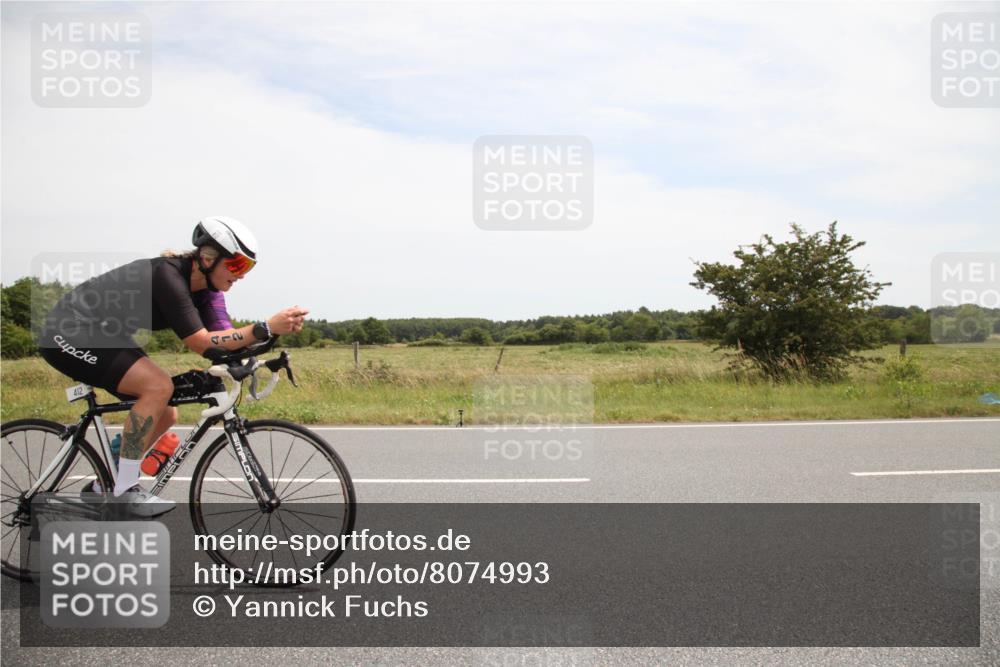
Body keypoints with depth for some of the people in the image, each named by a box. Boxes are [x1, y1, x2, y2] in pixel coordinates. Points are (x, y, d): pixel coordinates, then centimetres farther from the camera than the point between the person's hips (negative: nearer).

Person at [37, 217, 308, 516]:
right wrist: (266, 328, -38)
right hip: (71, 334, -9)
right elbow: (202, 344, -32)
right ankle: (125, 489, -15)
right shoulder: (167, 276, -28)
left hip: (104, 336, 9)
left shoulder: (205, 287, -3)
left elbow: (224, 341, -12)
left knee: (166, 415, 5)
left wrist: (279, 327, -26)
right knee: (159, 386, -25)